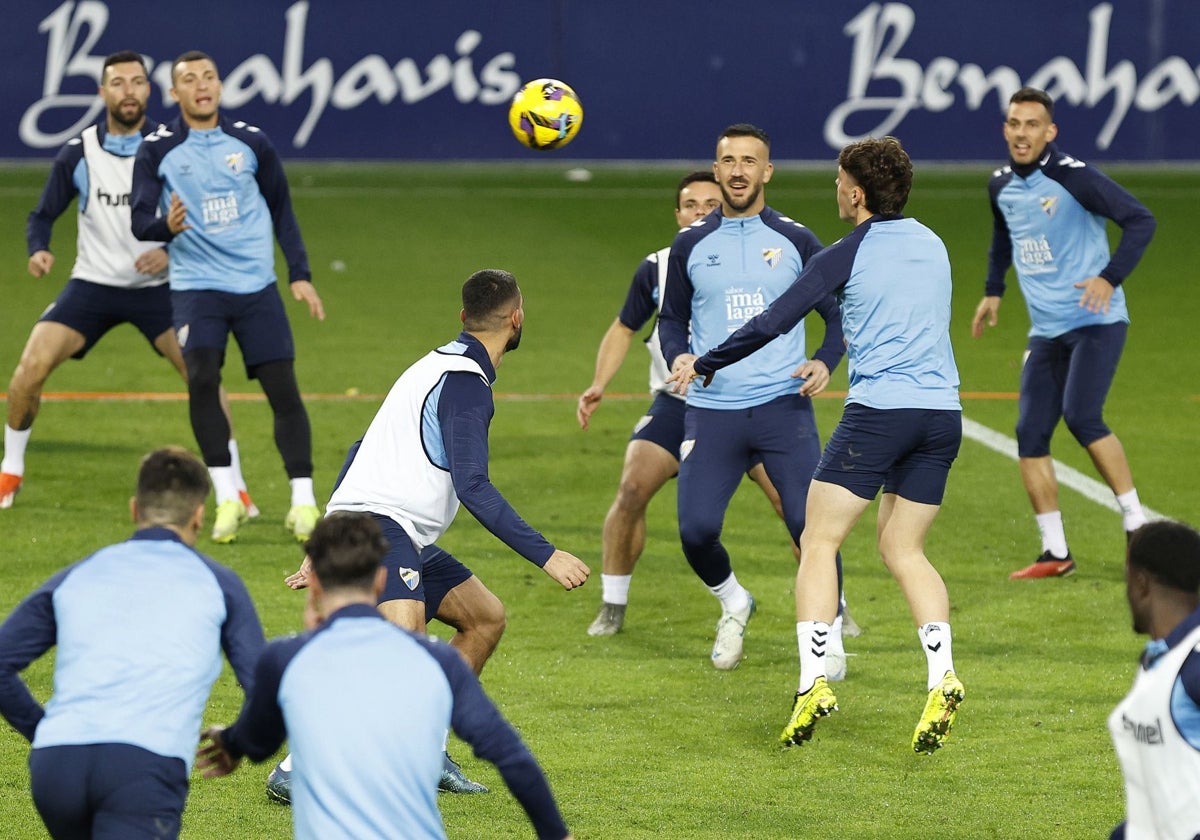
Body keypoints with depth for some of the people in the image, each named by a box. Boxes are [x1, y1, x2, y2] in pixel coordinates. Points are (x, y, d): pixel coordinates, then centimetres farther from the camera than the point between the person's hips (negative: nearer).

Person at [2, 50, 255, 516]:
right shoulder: (77, 154, -4)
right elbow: (43, 216, 5)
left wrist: (173, 251, -20)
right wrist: (38, 250, -16)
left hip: (157, 286, -1)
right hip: (92, 284, 1)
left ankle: (234, 486, -3)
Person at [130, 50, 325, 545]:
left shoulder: (251, 142, 7)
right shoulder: (157, 151, 1)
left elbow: (281, 209, 15)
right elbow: (140, 221, -3)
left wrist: (300, 274, 9)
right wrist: (166, 226, -26)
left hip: (257, 284, 2)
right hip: (196, 285, -2)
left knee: (283, 387, -5)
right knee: (202, 378, -21)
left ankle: (303, 503, 3)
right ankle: (227, 499, -10)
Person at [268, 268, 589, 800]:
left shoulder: (441, 365, 21)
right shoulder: (467, 383, -11)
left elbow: (363, 451, 26)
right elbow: (472, 487, -21)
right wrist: (545, 556, -20)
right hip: (381, 523, -11)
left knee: (486, 619, 19)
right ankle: (296, 769, -33)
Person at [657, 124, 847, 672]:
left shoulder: (795, 241, 4)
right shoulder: (690, 246, 7)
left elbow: (837, 312, 10)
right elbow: (672, 318, 16)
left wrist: (825, 361, -9)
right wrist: (677, 355, -5)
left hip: (783, 404, -1)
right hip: (712, 409, 1)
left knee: (810, 523, -12)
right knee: (696, 529, -9)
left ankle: (829, 633, 8)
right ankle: (733, 604, 22)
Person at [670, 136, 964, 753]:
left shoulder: (848, 255, -3)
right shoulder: (932, 245, 15)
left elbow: (773, 322, -5)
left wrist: (705, 366, 8)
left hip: (878, 410, -6)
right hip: (942, 412, 6)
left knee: (819, 542, 3)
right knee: (903, 550, 13)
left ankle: (813, 680, -9)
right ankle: (941, 677, -6)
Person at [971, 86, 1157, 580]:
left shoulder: (1073, 178, -14)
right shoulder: (1001, 186, 8)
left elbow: (1140, 221, -16)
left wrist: (1110, 277, -25)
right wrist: (993, 291, 24)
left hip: (1096, 322, -7)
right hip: (1046, 332, 7)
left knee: (1081, 416, -22)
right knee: (1030, 433, 0)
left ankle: (1137, 525, -11)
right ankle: (1055, 553, 7)